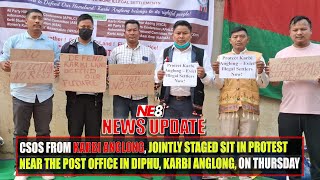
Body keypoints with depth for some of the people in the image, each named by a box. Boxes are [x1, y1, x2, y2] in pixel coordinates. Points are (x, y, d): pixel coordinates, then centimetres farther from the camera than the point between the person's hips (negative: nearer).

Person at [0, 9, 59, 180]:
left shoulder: (52, 44, 9)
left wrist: (58, 71, -13)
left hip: (44, 94, 1)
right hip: (21, 93, -1)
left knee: (43, 132, 9)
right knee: (20, 132, 6)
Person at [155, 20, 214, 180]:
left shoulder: (201, 53, 4)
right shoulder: (165, 53, 10)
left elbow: (210, 80, 2)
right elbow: (157, 78, 10)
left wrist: (203, 75, -19)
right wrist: (159, 77, -13)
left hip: (191, 103, -2)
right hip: (170, 102, 2)